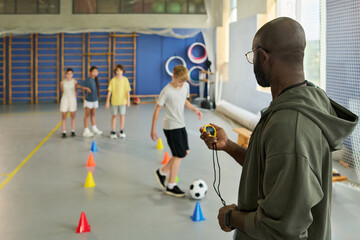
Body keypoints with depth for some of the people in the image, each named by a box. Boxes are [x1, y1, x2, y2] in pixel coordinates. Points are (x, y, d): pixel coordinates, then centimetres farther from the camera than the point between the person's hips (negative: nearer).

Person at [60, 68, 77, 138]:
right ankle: (64, 132, 3)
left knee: (73, 116, 6)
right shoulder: (62, 82, -5)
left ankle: (73, 131, 14)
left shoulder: (75, 82, -5)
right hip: (65, 99, 0)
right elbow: (62, 92, 9)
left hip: (72, 99, 0)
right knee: (63, 116, -1)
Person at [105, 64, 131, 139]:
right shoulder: (113, 80, -6)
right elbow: (109, 91, -5)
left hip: (123, 101, 1)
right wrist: (107, 102, -7)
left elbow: (127, 91, -2)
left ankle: (121, 131, 19)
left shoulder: (125, 80, -4)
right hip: (114, 101, -1)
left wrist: (128, 100, -5)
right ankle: (113, 132, 16)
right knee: (114, 116, 8)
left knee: (122, 115, 7)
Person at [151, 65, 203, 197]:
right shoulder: (167, 91, -19)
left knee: (185, 152, 11)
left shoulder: (185, 86, 2)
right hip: (171, 126, -8)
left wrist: (195, 109, 4)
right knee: (179, 155, -5)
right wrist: (153, 129, -13)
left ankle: (162, 172, 25)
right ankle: (171, 186, 7)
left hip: (181, 125, 8)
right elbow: (157, 109, -14)